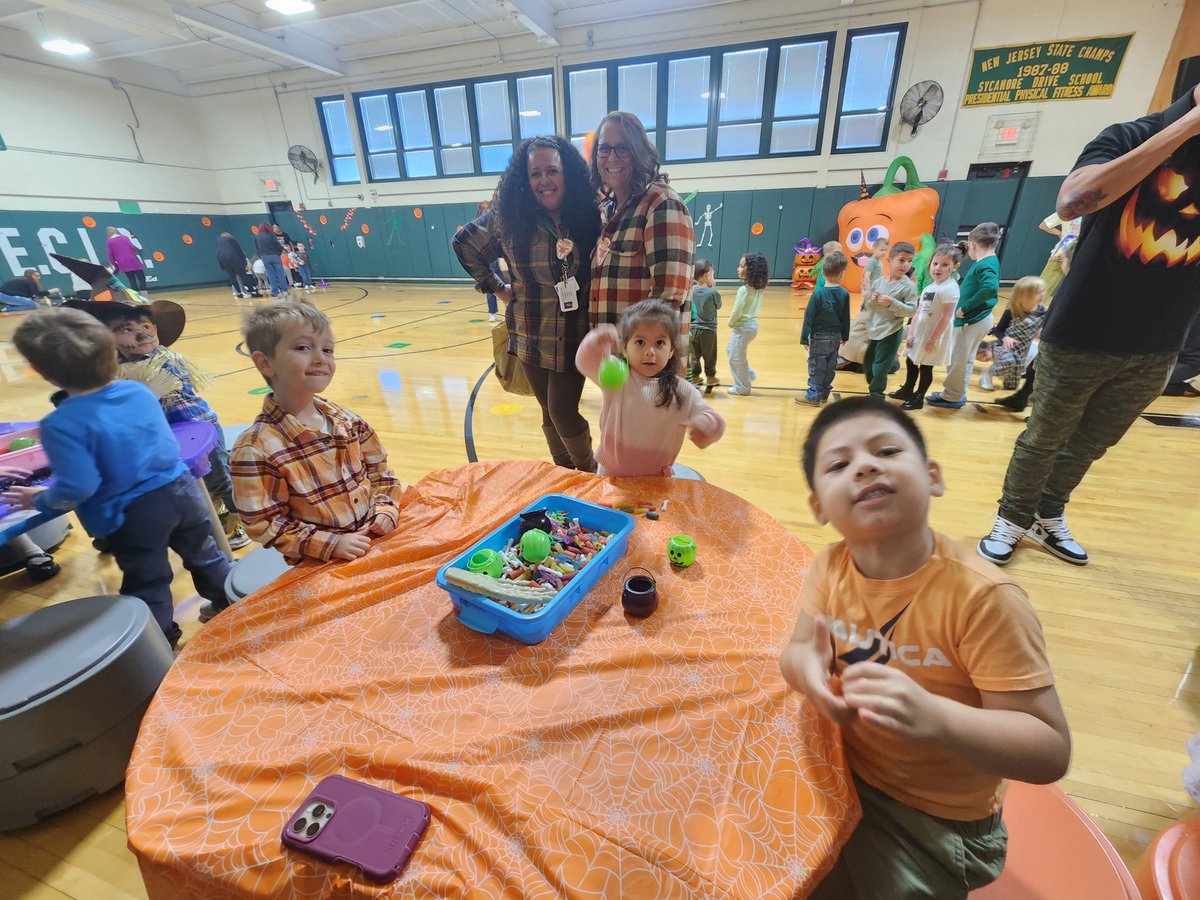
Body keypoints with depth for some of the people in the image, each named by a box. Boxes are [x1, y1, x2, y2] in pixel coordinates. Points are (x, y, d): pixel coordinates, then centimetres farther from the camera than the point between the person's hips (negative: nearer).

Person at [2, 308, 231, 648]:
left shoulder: (61, 424, -20)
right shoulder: (139, 390, -3)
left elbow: (77, 487, -21)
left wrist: (41, 500, 0)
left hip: (134, 514, -5)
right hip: (180, 489, 5)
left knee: (147, 584, 15)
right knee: (204, 555, 23)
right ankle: (231, 606, 39)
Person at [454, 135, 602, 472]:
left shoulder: (588, 215, -6)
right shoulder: (507, 218, -3)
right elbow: (464, 244, 12)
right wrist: (495, 286, 6)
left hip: (574, 338, -2)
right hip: (532, 338, 2)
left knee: (563, 412, -3)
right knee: (551, 414, 11)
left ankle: (590, 477, 23)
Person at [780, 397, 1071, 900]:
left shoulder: (982, 598, -29)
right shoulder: (832, 567, -14)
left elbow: (1051, 752, -24)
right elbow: (796, 650, -5)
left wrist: (934, 717, -42)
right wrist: (806, 665, -29)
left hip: (935, 823, -3)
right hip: (841, 772, 4)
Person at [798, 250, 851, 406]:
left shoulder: (818, 292, -14)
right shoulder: (844, 294, -2)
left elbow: (809, 316, -13)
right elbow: (846, 318, 5)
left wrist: (805, 337, -7)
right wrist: (844, 336, 17)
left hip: (819, 336, -4)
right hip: (835, 337, 4)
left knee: (816, 366, 2)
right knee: (830, 366, 13)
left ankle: (814, 396, 6)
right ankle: (824, 393, 23)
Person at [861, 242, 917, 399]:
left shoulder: (908, 286, -11)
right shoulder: (878, 282, 1)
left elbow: (911, 310, -13)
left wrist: (892, 303, -23)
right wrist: (872, 301, -14)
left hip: (891, 334, -5)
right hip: (874, 332, 5)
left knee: (879, 369, -3)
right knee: (867, 364, 17)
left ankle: (875, 396, 15)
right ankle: (874, 391, 38)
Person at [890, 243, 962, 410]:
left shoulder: (950, 288, -18)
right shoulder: (928, 287, 8)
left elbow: (946, 318, -20)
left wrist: (933, 339, -19)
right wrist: (911, 333, 7)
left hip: (933, 336, -8)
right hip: (920, 333, 8)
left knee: (926, 367, 3)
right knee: (910, 362, 19)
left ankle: (918, 398, 17)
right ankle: (907, 390, 37)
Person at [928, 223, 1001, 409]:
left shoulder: (984, 265, -19)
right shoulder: (991, 262, 11)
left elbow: (990, 288, -34)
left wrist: (965, 308, -26)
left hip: (972, 321, -10)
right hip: (977, 319, 10)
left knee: (958, 360, 1)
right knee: (965, 359, 18)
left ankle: (952, 397, 12)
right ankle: (958, 394, 29)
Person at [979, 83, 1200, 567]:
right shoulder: (1132, 137, -7)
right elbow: (1071, 201, -28)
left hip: (1157, 348, 5)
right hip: (1082, 335, -4)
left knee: (1090, 444, 14)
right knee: (1043, 439, 7)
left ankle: (1048, 518, 33)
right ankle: (1012, 518, 25)